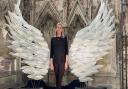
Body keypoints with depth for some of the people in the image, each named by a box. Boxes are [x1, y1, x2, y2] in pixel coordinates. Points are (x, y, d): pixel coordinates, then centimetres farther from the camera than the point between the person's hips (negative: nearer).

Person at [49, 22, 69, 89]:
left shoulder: (64, 38, 0)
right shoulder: (53, 39, 3)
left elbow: (66, 51, -1)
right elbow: (51, 52, 3)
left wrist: (66, 62, -8)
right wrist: (51, 63, -1)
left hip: (62, 61, -2)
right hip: (55, 61, 2)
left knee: (60, 78, -7)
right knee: (57, 77, 10)